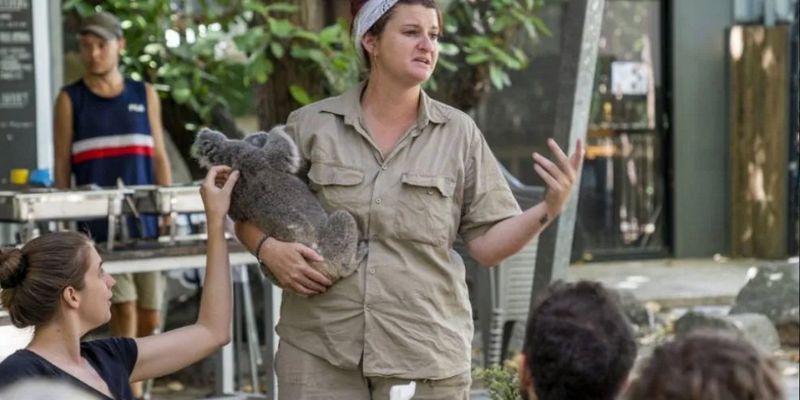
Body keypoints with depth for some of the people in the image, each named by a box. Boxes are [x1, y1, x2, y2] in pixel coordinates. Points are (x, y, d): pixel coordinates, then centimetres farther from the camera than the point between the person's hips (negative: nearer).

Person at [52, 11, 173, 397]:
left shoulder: (144, 95, 12)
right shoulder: (70, 99, 5)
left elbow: (159, 158, 12)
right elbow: (61, 166, 5)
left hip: (146, 222, 3)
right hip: (99, 226, -3)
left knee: (149, 316, 6)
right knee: (124, 309, -11)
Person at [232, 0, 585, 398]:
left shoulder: (459, 133, 3)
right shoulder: (310, 125, 2)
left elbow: (487, 244, 1)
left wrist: (548, 209, -14)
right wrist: (269, 249, -11)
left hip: (425, 355, 1)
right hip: (318, 350, 0)